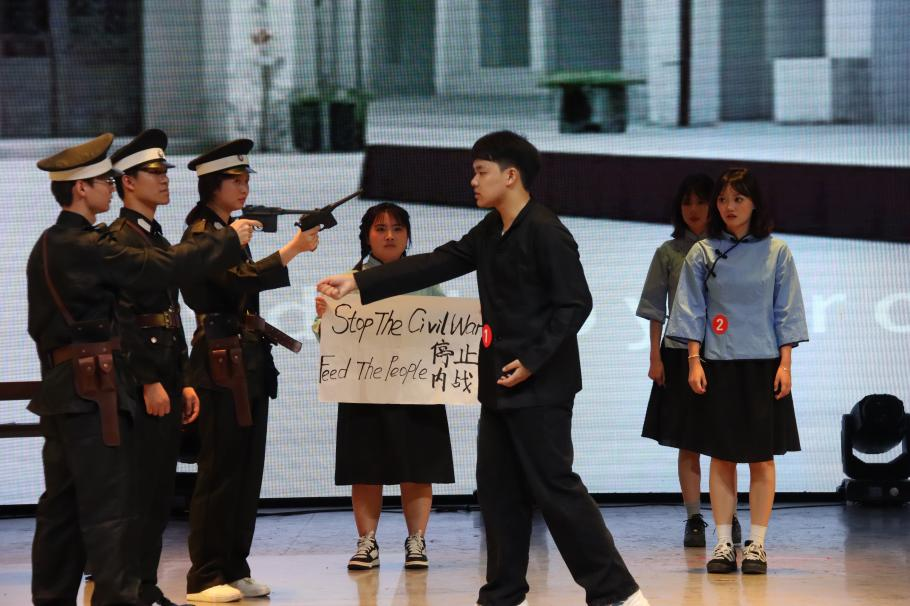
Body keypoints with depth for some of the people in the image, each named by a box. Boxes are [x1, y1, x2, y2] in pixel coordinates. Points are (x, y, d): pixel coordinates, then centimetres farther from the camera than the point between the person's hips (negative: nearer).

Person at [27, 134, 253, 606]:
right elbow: (160, 267, -19)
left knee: (63, 504, 12)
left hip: (61, 386, 9)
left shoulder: (48, 246, 13)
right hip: (94, 389, -9)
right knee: (109, 504, -8)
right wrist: (229, 240, -10)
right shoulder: (86, 246, -16)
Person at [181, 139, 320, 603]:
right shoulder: (201, 234, -11)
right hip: (222, 362, -9)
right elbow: (239, 280, -25)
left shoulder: (230, 231, 17)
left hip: (249, 362, 9)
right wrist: (291, 251, -27)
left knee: (248, 468, 9)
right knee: (220, 470, -7)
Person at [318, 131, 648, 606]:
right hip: (499, 385, 9)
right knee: (497, 488, 11)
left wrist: (532, 361, -22)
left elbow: (575, 304, -18)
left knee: (553, 487, -9)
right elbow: (435, 265, 11)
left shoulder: (545, 233, -15)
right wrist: (358, 283, 5)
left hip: (539, 386, -9)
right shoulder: (490, 233, 12)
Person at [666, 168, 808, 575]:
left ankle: (756, 544, 5)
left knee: (761, 457, 0)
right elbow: (692, 311, 5)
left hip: (763, 365, -1)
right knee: (721, 456, 2)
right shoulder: (702, 253, 4)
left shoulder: (776, 252, 3)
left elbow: (786, 312, 3)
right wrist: (694, 362, -4)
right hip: (717, 366, 1)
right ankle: (723, 544, 6)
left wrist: (785, 364, -4)